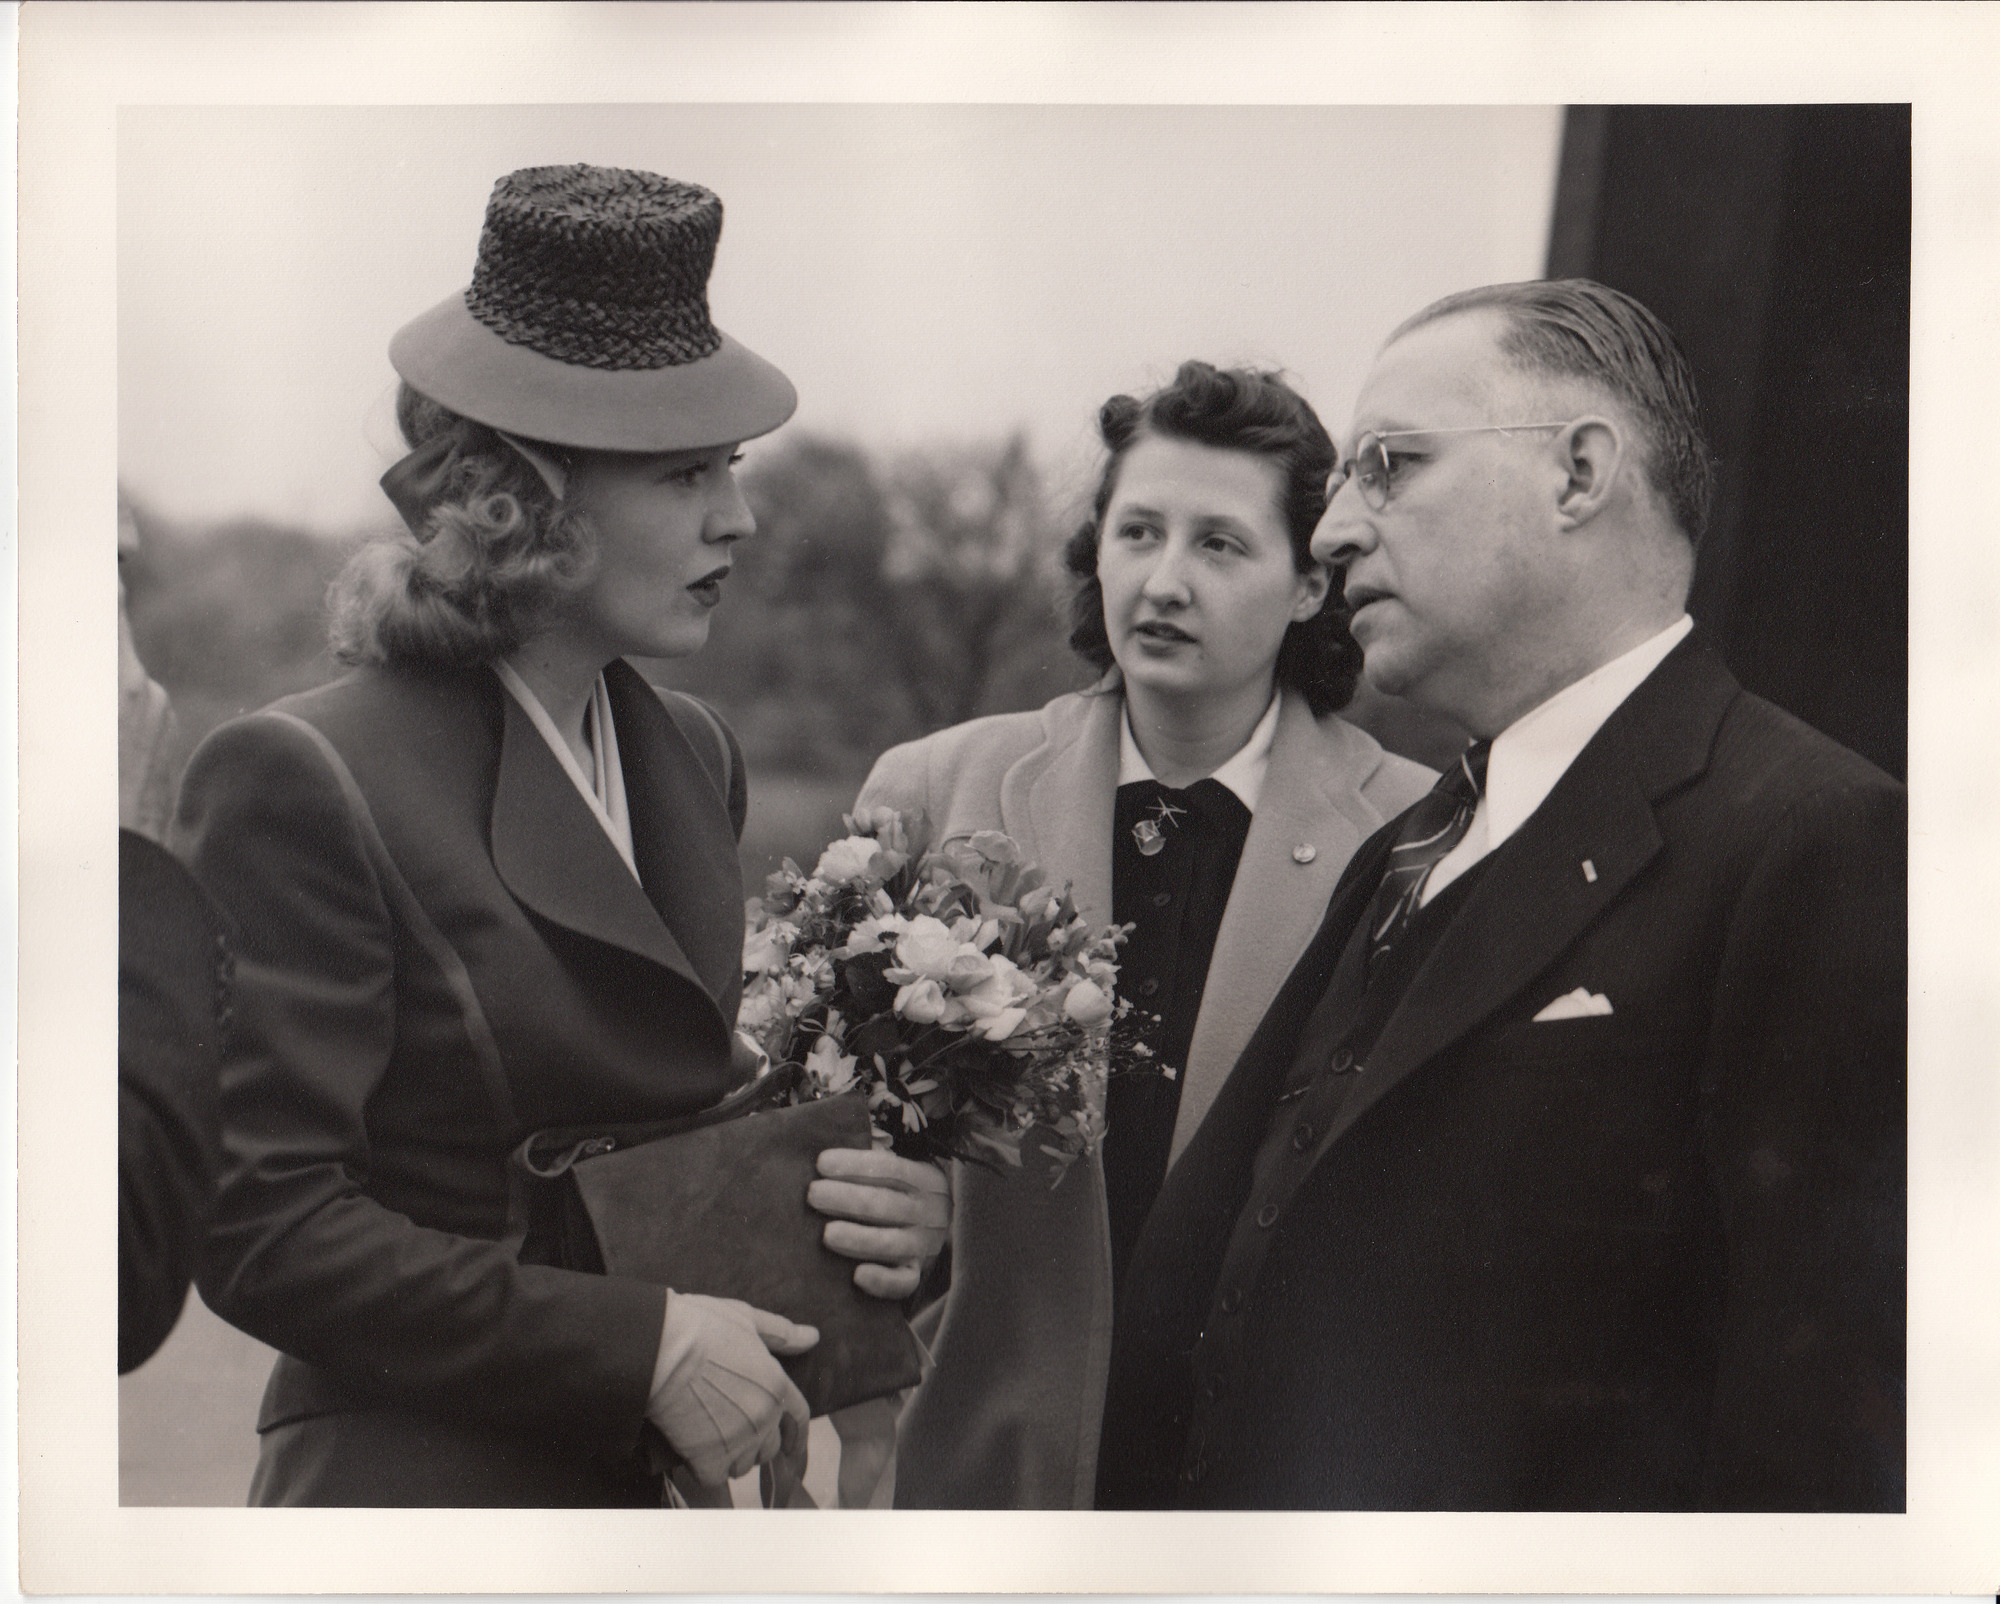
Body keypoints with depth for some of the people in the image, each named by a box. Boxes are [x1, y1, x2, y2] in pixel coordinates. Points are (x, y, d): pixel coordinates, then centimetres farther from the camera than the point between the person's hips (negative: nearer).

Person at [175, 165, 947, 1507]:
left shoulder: (695, 758, 10)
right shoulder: (302, 782, -13)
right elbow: (258, 1227, -15)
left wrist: (876, 1200, -5)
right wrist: (636, 1348, -19)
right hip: (416, 1489, -6)